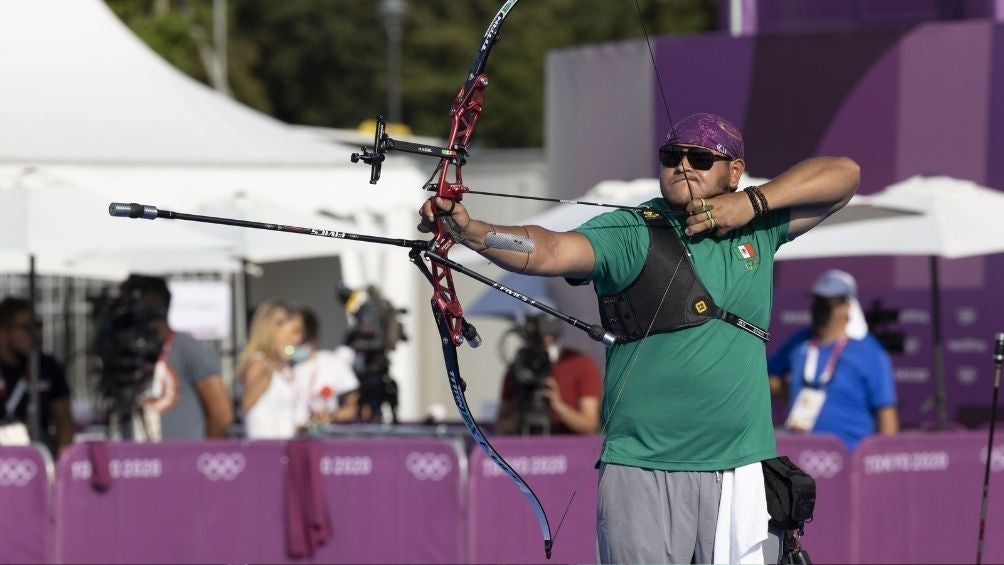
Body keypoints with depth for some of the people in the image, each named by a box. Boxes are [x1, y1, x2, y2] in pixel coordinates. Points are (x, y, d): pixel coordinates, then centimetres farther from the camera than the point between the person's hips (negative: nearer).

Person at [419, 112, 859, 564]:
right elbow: (551, 250, -20)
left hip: (741, 474, 3)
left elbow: (842, 175, 10)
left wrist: (753, 202, -4)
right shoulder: (632, 232, -4)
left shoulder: (758, 228, 9)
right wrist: (471, 232, -38)